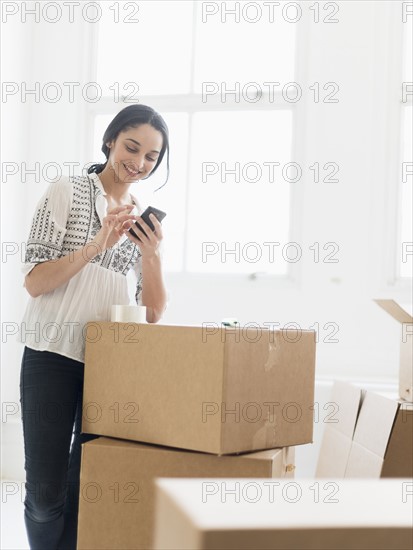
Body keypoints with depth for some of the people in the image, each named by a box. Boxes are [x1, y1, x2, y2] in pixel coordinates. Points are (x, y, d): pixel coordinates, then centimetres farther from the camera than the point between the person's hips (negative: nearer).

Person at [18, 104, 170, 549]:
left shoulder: (144, 221, 12)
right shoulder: (67, 192, 0)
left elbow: (153, 313, 7)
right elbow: (33, 282, -8)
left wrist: (152, 256, -10)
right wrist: (97, 244, -19)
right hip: (54, 355, -4)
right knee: (45, 491, -4)